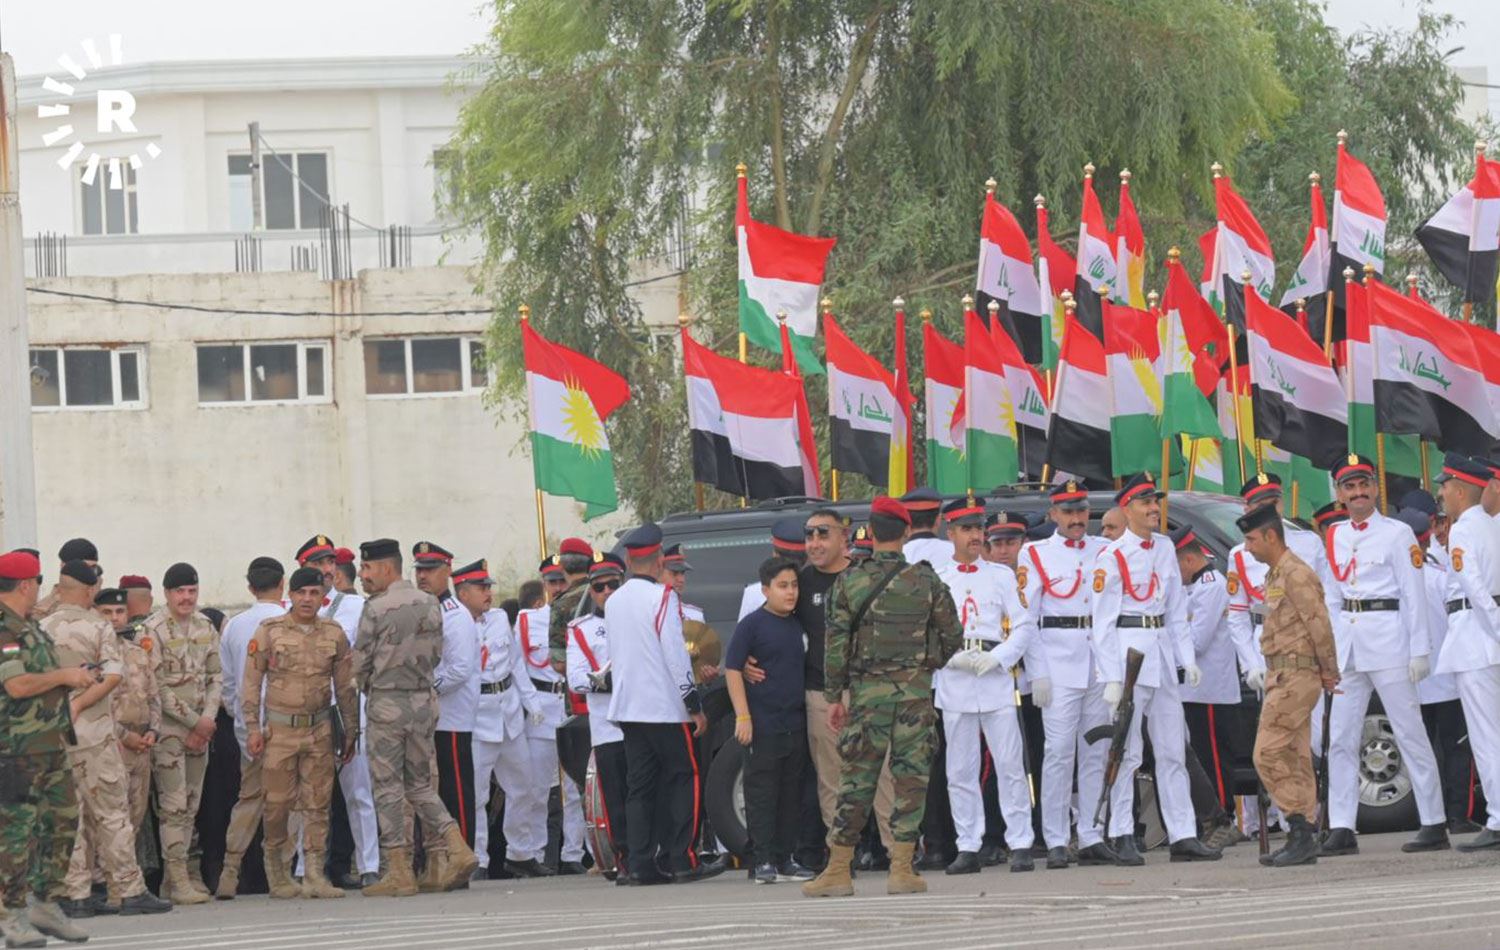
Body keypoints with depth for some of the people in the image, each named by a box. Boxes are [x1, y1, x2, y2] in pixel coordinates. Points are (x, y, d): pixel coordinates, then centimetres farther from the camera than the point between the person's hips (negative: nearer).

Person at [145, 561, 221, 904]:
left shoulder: (206, 627, 10)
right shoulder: (153, 630, -10)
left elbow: (215, 677, 10)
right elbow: (155, 686, -13)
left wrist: (208, 719, -5)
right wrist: (193, 720, -12)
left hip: (200, 728, 7)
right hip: (167, 728, -7)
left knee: (190, 805, 8)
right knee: (174, 805, -9)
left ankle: (175, 877, 14)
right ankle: (178, 879, -9)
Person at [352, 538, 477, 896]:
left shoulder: (377, 608, -12)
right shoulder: (430, 604, 5)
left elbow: (360, 662, -6)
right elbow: (436, 654, 10)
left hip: (387, 705, -6)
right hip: (424, 700, 6)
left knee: (388, 788, 1)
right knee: (421, 784, 15)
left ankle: (399, 873, 0)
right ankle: (457, 849, -1)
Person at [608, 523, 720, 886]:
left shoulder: (614, 601, 11)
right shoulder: (662, 597, -11)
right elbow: (675, 654, -14)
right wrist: (693, 704, -10)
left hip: (628, 707, 6)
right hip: (664, 706, -6)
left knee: (639, 786, 6)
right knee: (684, 778, 1)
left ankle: (641, 865, 1)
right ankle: (683, 860, -4)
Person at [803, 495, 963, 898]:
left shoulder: (849, 581, 0)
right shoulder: (926, 580, 0)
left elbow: (836, 642, -1)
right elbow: (953, 636, 5)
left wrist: (834, 696, 5)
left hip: (867, 689, 0)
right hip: (916, 690, 0)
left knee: (856, 778, 4)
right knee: (910, 778, 2)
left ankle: (838, 870, 5)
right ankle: (902, 869, 0)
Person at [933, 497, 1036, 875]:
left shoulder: (1001, 575, 10)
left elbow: (1024, 627, 6)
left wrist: (997, 658, -9)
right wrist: (953, 657, -12)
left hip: (996, 678, 0)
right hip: (953, 682, 0)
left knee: (1010, 765, -4)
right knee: (960, 770, 2)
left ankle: (1020, 844, -1)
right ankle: (968, 848, 6)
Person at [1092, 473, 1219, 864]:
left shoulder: (1165, 547, 12)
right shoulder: (1111, 557, -8)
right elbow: (1103, 622, -8)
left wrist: (1188, 658, 10)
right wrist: (1112, 678, -13)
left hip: (1162, 650, 7)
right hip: (1128, 650, -7)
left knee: (1173, 751, 6)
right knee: (1127, 752, -5)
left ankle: (1183, 836, 8)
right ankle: (1123, 838, 0)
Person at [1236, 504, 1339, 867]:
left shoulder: (1296, 575, -14)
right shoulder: (1275, 575, 17)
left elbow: (1319, 625, -16)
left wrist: (1328, 673, -8)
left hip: (1294, 676, -10)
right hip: (1282, 676, 10)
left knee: (1269, 754, -12)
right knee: (1294, 757, 10)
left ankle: (1300, 831, -12)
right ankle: (1302, 839, 12)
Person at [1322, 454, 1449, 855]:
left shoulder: (1396, 533, -2)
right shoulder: (1335, 537, 13)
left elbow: (1413, 594, -5)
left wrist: (1420, 650, -10)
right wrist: (1331, 651, 11)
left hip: (1387, 638, -6)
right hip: (1348, 643, 6)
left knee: (1410, 733, -3)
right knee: (1341, 739, 2)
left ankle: (1435, 825, 1)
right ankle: (1342, 829, 4)